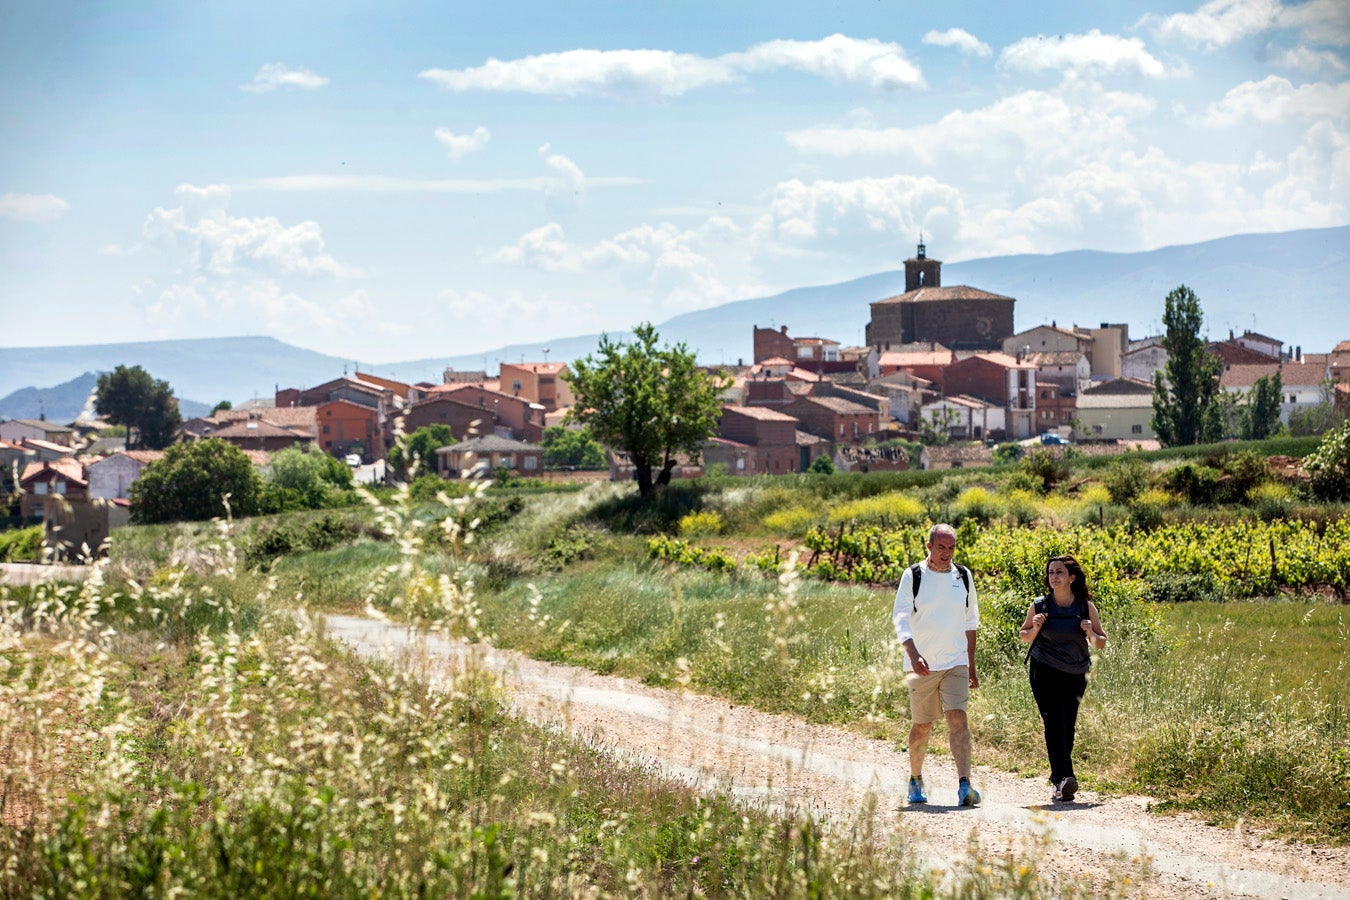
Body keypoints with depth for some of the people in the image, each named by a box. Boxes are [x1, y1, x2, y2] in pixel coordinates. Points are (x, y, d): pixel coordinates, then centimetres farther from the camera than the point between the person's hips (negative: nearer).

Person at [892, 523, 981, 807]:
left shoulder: (963, 577, 7)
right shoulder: (913, 576, -4)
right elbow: (900, 618, -10)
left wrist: (972, 665, 16)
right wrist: (913, 654, -26)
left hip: (956, 663, 1)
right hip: (921, 664, -1)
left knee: (958, 718, -14)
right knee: (922, 725, 8)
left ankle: (964, 786, -20)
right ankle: (916, 781, 29)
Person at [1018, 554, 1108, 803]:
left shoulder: (1086, 607, -2)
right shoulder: (1039, 606, -4)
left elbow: (1101, 643, 5)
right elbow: (1024, 636, 10)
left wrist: (1091, 634, -17)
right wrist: (1036, 628, -12)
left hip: (1075, 675, 2)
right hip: (1045, 673, -2)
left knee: (1067, 727, 6)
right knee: (1054, 723, -16)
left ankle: (1058, 779, 19)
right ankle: (1064, 778, -26)